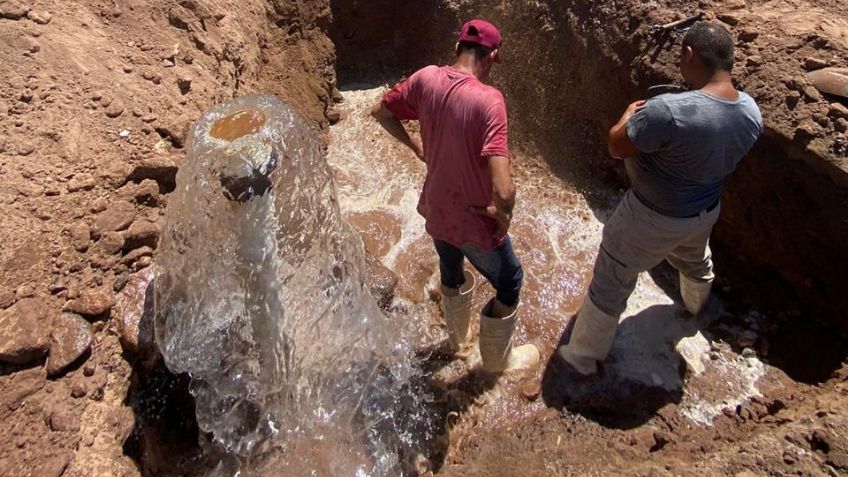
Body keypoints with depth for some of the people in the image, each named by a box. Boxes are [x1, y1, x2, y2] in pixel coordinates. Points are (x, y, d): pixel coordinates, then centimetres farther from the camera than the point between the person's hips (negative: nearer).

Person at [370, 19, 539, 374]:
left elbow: (380, 111, 7)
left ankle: (457, 341, 57)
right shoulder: (488, 100, -28)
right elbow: (503, 191, -37)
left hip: (436, 210, 6)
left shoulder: (425, 78, -10)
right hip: (475, 221, -6)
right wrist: (504, 215, -15)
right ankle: (497, 359, 42)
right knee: (509, 282, 21)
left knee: (452, 274, 32)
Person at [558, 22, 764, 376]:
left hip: (652, 218, -7)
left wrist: (630, 116, -2)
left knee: (610, 284, 10)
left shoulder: (668, 111, -36)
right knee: (695, 261, 38)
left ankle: (584, 357, 26)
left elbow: (616, 147, -23)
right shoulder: (751, 112, -10)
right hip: (705, 211, 7)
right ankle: (696, 305, 70)